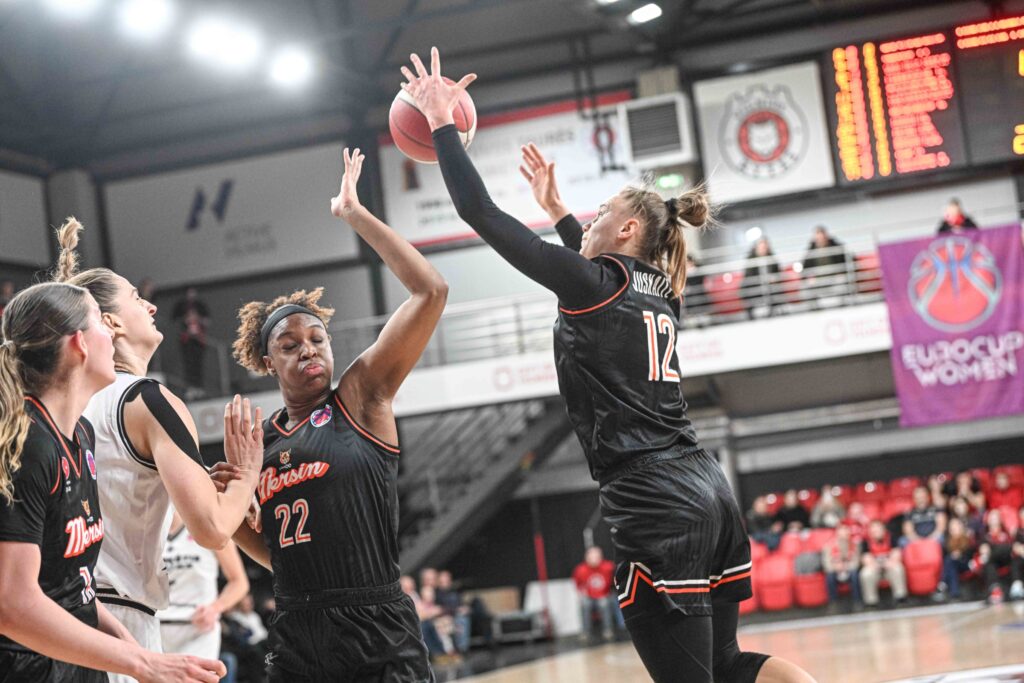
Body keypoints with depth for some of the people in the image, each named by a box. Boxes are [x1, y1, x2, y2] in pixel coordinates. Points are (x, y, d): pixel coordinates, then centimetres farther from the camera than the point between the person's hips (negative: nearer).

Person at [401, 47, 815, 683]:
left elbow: (482, 214, -3)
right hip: (709, 488, 8)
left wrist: (442, 121, 7)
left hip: (655, 503, -8)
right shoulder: (660, 293, 18)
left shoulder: (592, 284, -4)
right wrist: (555, 206, 51)